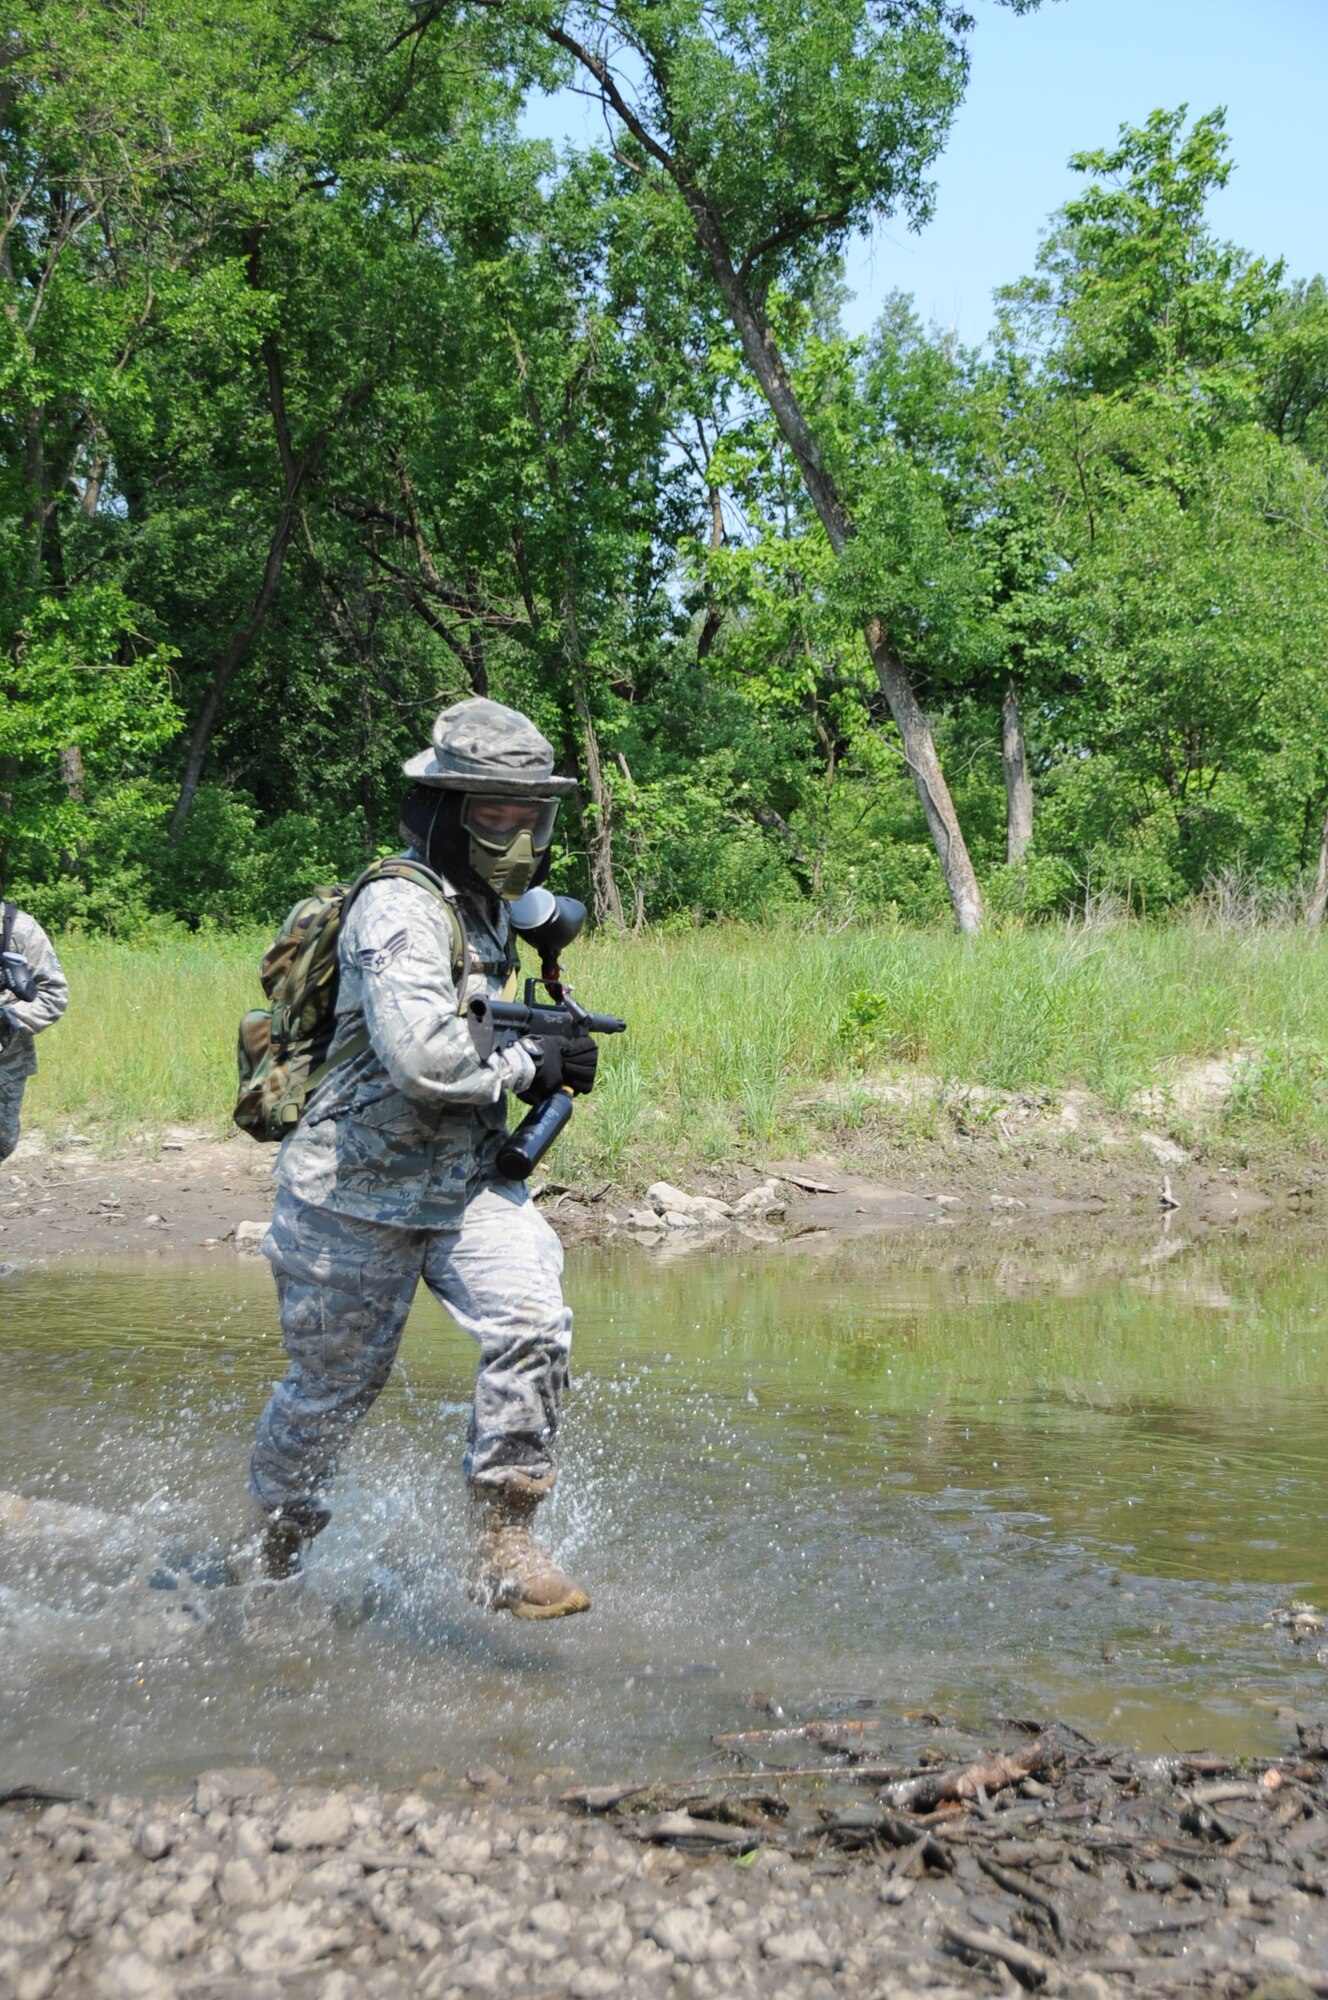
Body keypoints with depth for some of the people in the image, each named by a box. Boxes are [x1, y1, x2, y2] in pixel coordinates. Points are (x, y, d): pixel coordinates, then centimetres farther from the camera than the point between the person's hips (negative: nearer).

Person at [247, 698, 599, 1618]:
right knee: (335, 1386, 10)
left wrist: (546, 1026, 14)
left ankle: (505, 1547, -8)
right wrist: (528, 1065, -18)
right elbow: (423, 1058, -33)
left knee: (534, 1326, -18)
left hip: (465, 1180, 7)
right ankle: (270, 1547, 36)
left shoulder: (488, 905, 9)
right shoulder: (402, 909, -20)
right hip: (360, 1193, -7)